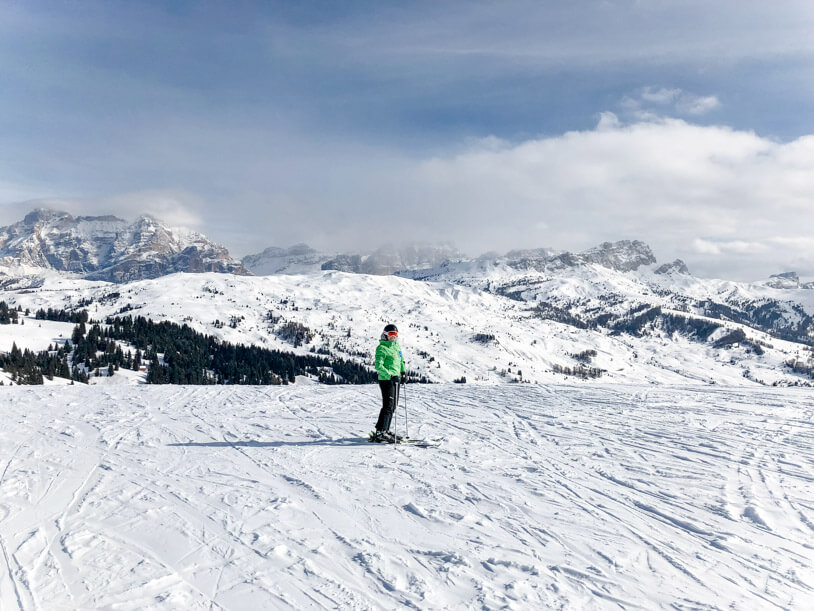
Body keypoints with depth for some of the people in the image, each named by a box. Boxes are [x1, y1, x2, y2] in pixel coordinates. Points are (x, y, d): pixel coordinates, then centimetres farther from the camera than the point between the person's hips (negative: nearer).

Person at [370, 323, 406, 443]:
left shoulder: (397, 346, 15)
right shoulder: (382, 348, -11)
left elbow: (401, 361, 29)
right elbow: (378, 366, -18)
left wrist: (403, 372, 16)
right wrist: (390, 375, -25)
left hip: (395, 379, 9)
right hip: (386, 380, -9)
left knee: (393, 406, 12)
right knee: (388, 406, -12)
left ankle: (385, 430, 21)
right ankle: (380, 432, -10)